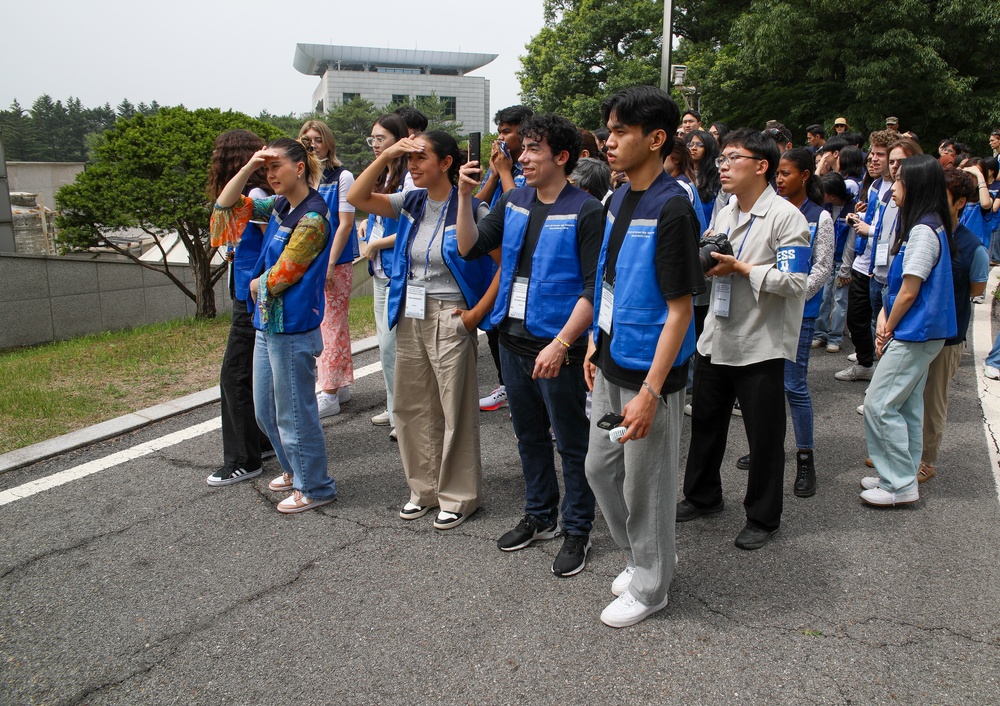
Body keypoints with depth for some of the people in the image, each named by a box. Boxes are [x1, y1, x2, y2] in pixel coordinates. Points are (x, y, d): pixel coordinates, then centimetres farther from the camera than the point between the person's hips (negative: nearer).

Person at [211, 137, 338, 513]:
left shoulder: (312, 219, -16)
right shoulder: (279, 206, 9)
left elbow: (279, 277, -15)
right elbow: (227, 206, 13)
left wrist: (255, 285, 5)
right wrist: (249, 167, 0)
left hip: (292, 327, -9)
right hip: (268, 323, 9)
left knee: (294, 411, 2)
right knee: (265, 410, 19)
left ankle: (314, 487, 18)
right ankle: (294, 469, 37)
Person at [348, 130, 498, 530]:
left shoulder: (469, 208, -11)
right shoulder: (412, 203, 7)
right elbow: (357, 198, 2)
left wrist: (477, 312, -14)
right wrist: (386, 156, -6)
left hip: (449, 320, -6)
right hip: (409, 318, 7)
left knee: (455, 411, 2)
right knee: (412, 406, 13)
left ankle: (459, 496, 18)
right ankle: (425, 487, 30)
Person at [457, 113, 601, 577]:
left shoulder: (585, 211, -12)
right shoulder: (514, 201, 8)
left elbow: (594, 287, -17)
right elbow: (471, 247, 5)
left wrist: (561, 343, -24)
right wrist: (465, 197, -6)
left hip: (558, 346, -7)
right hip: (513, 339, 7)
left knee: (571, 442, 6)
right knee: (529, 435, 19)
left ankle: (577, 531, 23)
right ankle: (540, 516, 37)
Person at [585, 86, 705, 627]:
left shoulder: (672, 209, -19)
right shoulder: (617, 201, 8)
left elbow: (679, 309, -20)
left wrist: (650, 390, -23)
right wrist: (596, 344, 15)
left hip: (650, 373, -9)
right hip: (611, 365, 9)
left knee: (645, 486, 7)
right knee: (600, 468, 19)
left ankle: (649, 587, 28)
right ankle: (640, 557, 41)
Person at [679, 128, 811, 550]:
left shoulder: (786, 217, -13)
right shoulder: (724, 213, 11)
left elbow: (794, 281, -21)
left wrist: (741, 268, -21)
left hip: (761, 345, -7)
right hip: (716, 338, 8)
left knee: (764, 436, 6)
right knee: (705, 422, 18)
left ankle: (762, 517, 24)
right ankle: (702, 496, 37)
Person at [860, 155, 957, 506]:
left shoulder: (923, 231, -20)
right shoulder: (930, 226, 12)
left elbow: (908, 293, -18)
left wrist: (887, 330, -5)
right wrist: (885, 319, 5)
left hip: (914, 335, -10)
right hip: (920, 333, 10)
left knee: (879, 404, -6)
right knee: (907, 405, 15)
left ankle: (900, 485, 2)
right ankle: (901, 476, 24)